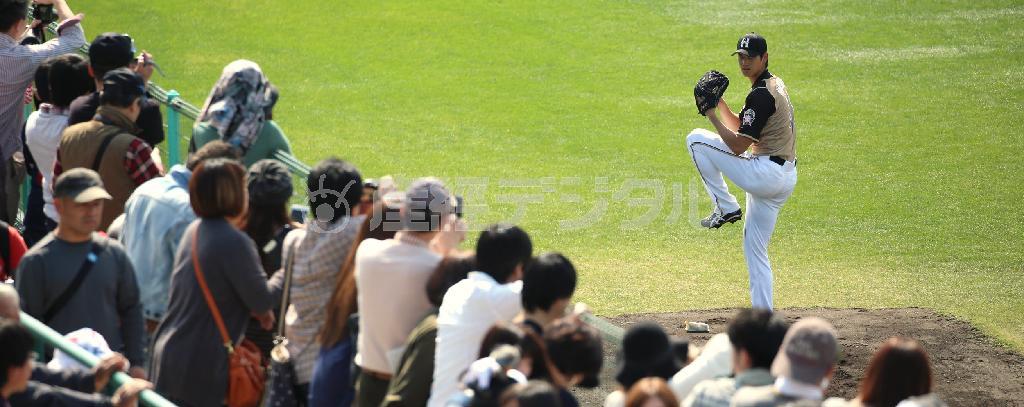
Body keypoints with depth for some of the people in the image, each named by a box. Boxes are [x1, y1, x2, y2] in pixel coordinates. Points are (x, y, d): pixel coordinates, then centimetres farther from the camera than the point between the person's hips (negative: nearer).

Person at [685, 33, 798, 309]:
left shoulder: (761, 94, -15)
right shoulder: (775, 85, 17)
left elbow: (738, 145, -18)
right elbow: (741, 128, 24)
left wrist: (712, 117, -8)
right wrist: (720, 104, 10)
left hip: (764, 173, -10)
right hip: (785, 179, 10)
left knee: (696, 139, -3)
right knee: (755, 248, 17)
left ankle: (725, 207, 0)